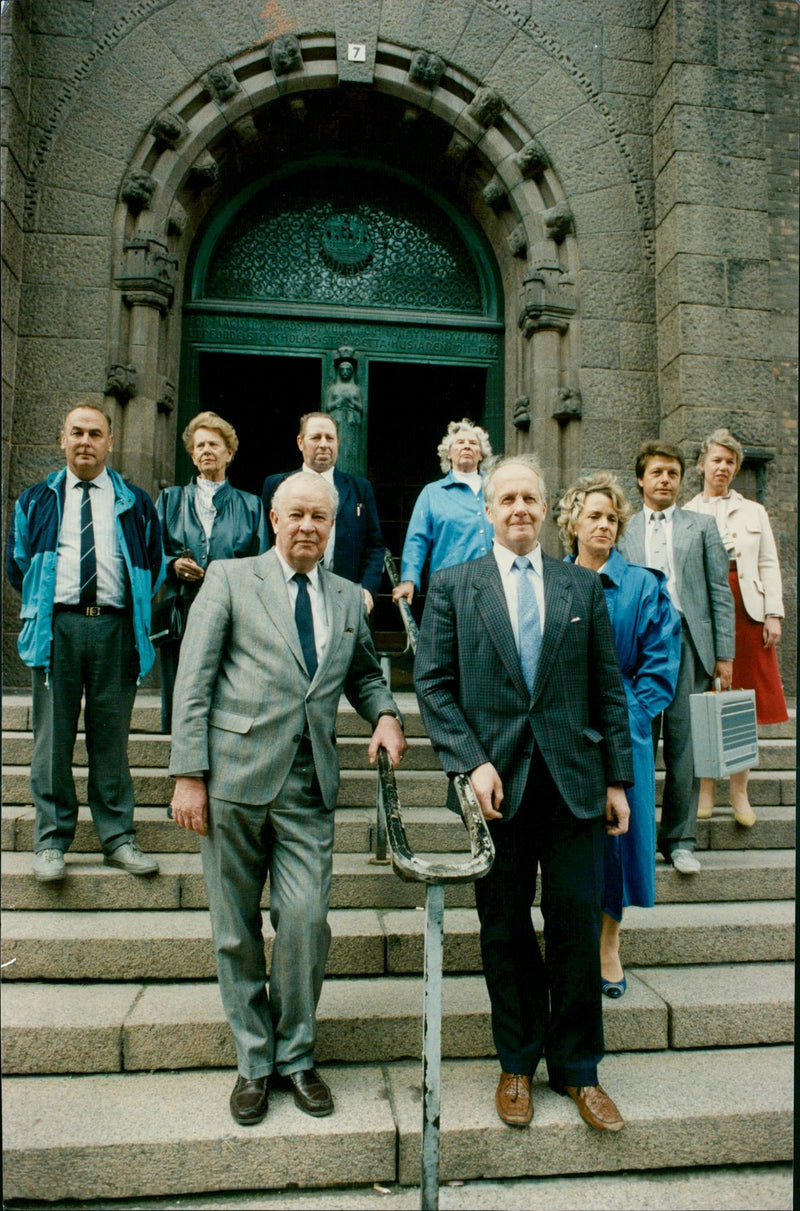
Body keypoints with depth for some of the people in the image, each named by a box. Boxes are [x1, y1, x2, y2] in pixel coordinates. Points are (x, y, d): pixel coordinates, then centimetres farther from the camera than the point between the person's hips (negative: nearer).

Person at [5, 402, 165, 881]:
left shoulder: (135, 503, 13)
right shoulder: (37, 501, 15)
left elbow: (154, 564, 16)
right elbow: (17, 563, 19)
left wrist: (135, 610, 10)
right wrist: (43, 606, 13)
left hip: (115, 626, 0)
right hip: (57, 626, 0)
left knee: (112, 735, 4)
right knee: (53, 735, 0)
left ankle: (118, 838, 11)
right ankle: (51, 839, 11)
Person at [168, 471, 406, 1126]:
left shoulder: (348, 598, 14)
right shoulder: (230, 579, 3)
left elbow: (364, 673, 25)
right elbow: (193, 681, -1)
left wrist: (385, 713, 3)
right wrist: (189, 773, -7)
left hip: (309, 786, 2)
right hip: (235, 777, -2)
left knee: (306, 921, -4)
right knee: (237, 930, 8)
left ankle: (296, 1055, 20)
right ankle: (254, 1062, 26)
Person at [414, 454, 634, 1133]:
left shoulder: (583, 587, 9)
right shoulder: (452, 586, 5)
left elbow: (609, 688, 8)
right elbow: (433, 684, -1)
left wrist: (617, 778, 5)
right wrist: (471, 762, -11)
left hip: (573, 781, 1)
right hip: (496, 781, -1)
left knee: (578, 925, 7)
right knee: (505, 930, 10)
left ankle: (578, 1069, 26)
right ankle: (517, 1065, 29)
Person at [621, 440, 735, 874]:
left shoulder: (702, 527, 13)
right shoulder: (623, 530, 13)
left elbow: (720, 593, 9)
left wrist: (724, 654, 2)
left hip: (688, 643, 0)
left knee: (685, 746, 2)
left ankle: (680, 839, 14)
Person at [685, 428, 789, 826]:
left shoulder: (754, 511, 15)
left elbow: (769, 565, 10)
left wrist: (773, 614, -1)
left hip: (746, 608, 2)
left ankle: (739, 792, 10)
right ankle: (707, 789, 11)